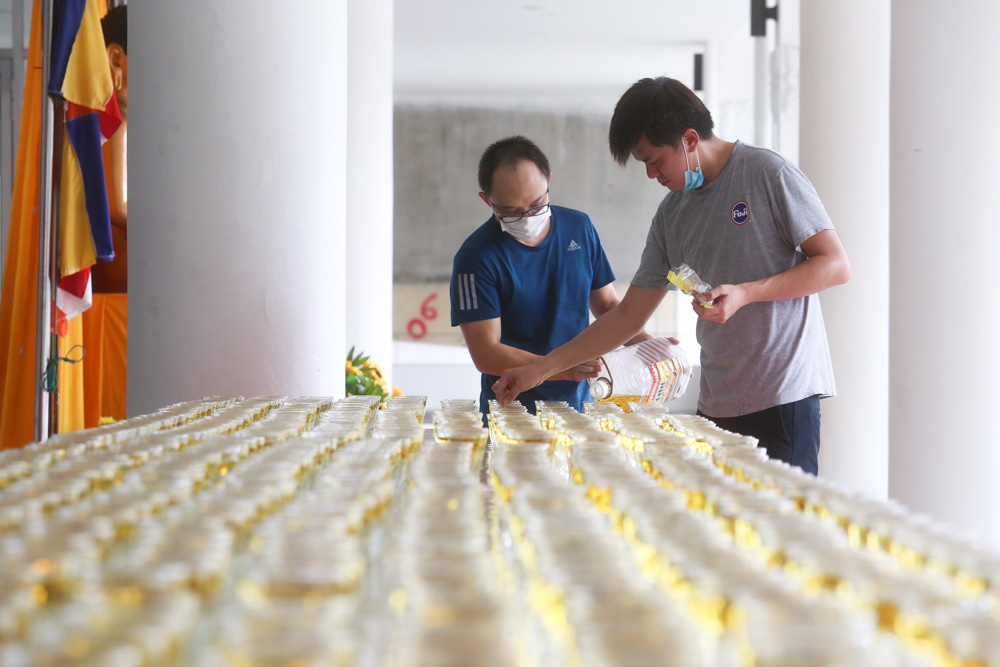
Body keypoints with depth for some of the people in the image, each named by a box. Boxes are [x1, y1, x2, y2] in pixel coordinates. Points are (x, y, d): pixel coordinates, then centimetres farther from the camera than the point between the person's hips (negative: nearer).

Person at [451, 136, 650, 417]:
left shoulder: (579, 228, 7)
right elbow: (485, 354, -12)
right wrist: (562, 369, -23)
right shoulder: (476, 256, -8)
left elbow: (607, 304, 18)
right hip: (510, 412, -4)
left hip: (578, 402, 4)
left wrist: (645, 343, 0)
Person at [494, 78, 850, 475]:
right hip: (716, 405, 5)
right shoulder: (672, 213, 14)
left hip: (783, 397, -5)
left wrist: (745, 293, -16)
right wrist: (541, 368, 13)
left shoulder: (767, 174, -3)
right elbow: (629, 316, 17)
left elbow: (836, 266, -5)